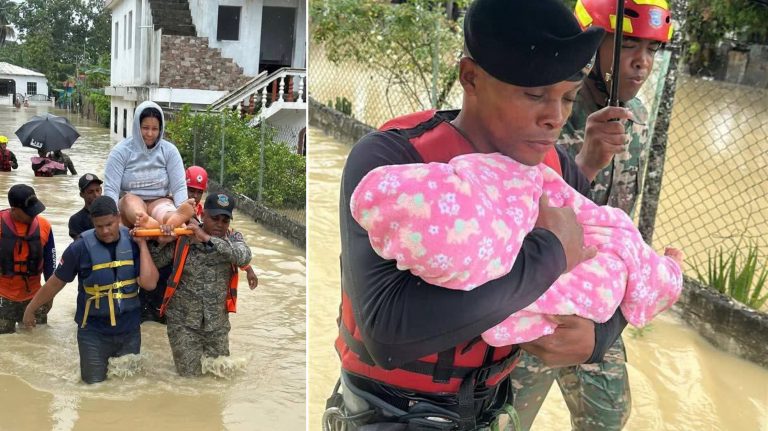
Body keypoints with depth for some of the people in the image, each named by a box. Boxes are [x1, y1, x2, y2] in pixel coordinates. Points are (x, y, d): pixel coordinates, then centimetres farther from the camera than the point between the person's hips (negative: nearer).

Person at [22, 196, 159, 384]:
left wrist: (143, 245, -16)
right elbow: (55, 283, -1)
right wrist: (31, 309, 9)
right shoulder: (81, 247, -14)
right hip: (94, 332, -2)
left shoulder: (133, 242, -7)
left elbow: (149, 283, -16)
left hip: (129, 330, 2)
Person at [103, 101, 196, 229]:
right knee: (130, 199, -35)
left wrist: (183, 208, -28)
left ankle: (174, 220, -74)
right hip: (130, 205, 0)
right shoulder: (121, 151, -4)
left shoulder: (169, 151, 1)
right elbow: (111, 188, -11)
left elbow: (179, 186, -8)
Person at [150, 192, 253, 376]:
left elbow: (244, 256, -22)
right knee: (190, 376, 0)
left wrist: (208, 238, -27)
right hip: (183, 322, -2)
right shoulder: (182, 239, -6)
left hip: (217, 324, 2)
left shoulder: (233, 239, 0)